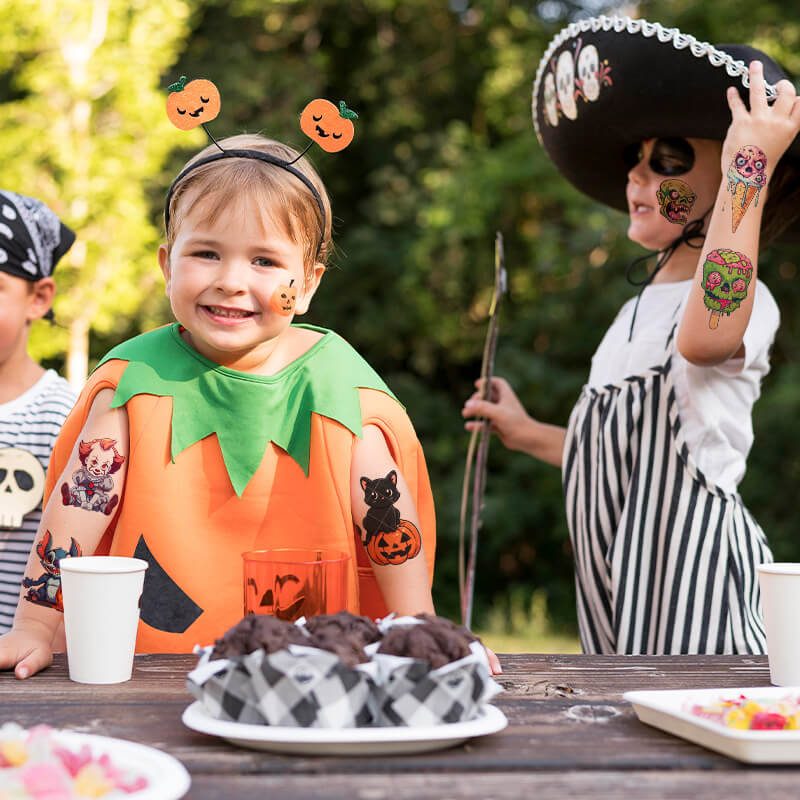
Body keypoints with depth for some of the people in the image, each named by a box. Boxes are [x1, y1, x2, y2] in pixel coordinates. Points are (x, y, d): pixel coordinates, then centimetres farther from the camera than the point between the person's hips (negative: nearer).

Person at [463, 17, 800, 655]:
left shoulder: (746, 303, -13)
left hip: (693, 576, -9)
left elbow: (706, 337, -41)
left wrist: (747, 171, -38)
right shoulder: (641, 310, 16)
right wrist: (528, 434, 29)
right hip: (619, 585, 9)